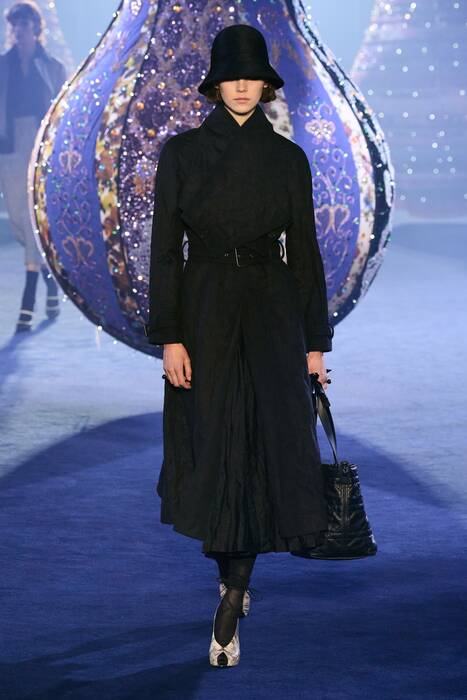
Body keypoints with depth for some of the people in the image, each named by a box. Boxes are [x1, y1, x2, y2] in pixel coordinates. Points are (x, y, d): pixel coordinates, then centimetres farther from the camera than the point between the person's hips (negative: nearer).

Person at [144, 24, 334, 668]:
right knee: (217, 450, 4)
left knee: (270, 442, -12)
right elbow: (165, 248, -2)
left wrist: (316, 341, 3)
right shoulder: (182, 152, 0)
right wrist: (169, 336, -10)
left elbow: (304, 251, 6)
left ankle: (231, 603, -8)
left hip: (272, 312, 0)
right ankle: (235, 577, 26)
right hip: (204, 312, 0)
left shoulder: (288, 158, 4)